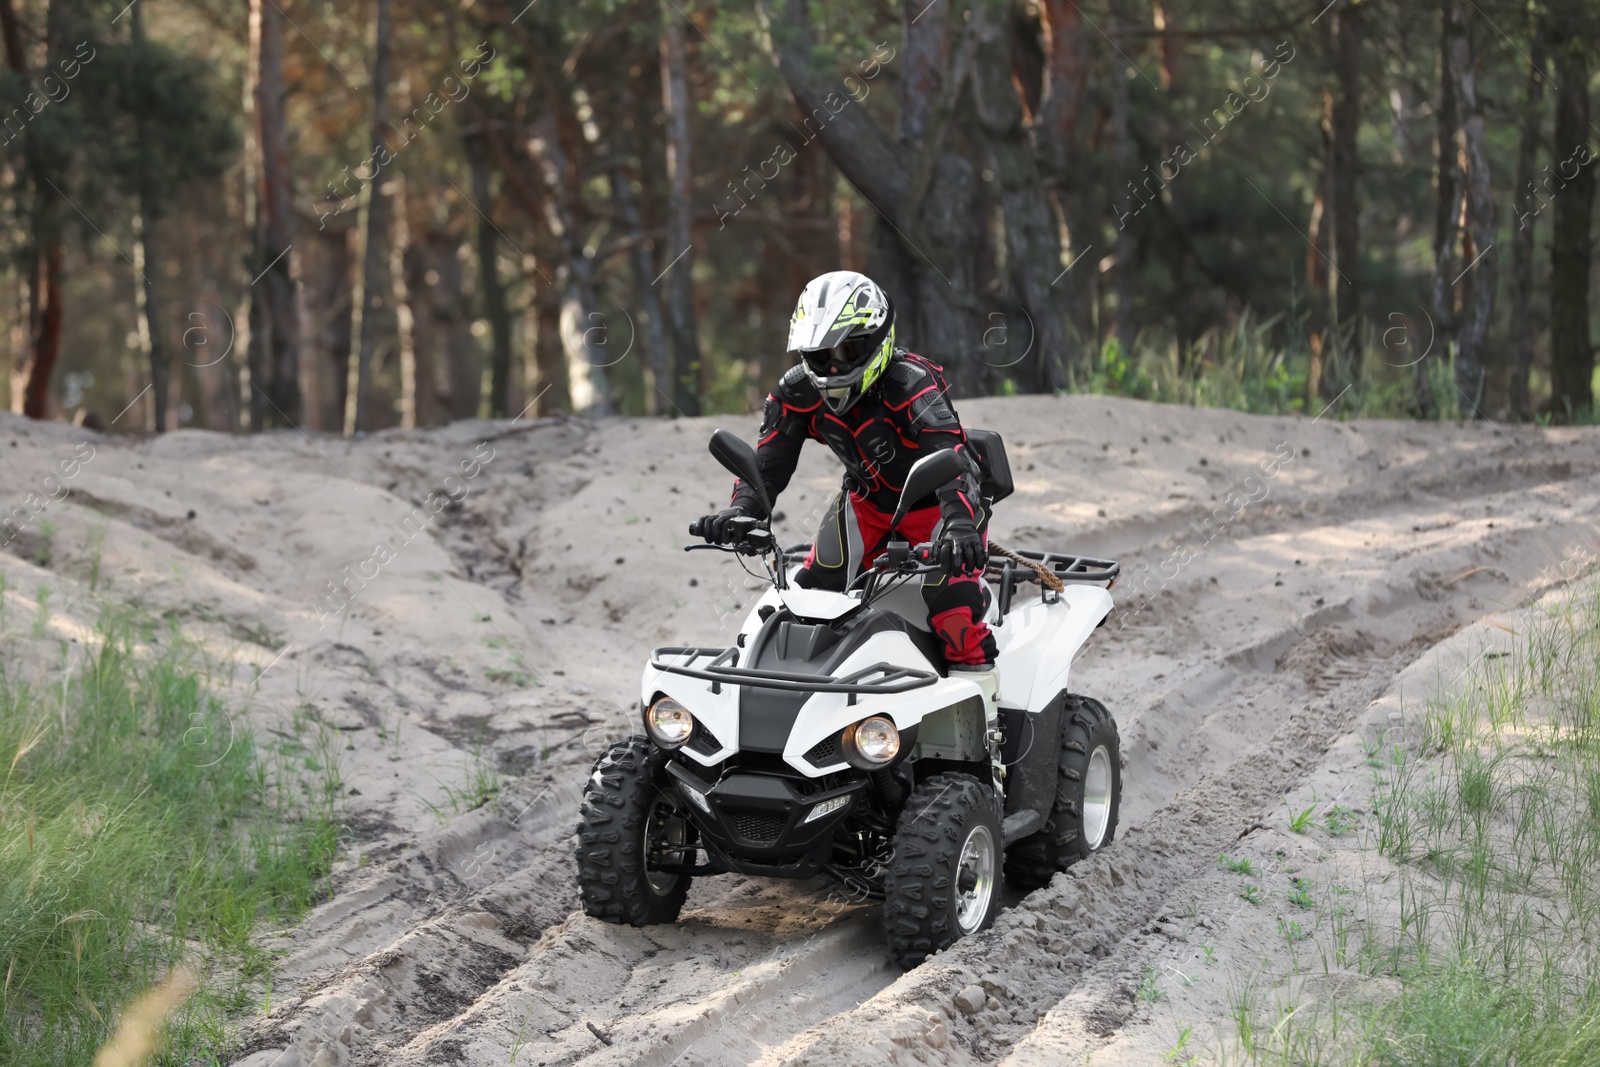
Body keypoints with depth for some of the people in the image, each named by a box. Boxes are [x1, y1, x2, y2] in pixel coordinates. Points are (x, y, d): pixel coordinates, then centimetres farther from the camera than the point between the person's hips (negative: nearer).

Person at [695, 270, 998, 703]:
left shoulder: (911, 385, -32)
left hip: (936, 502, -6)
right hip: (868, 501, 6)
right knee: (813, 588, -6)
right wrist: (741, 510, -33)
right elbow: (767, 464, -11)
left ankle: (975, 671, -7)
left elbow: (950, 458, -45)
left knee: (949, 583, -29)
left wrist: (959, 524, -62)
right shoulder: (797, 393, -14)